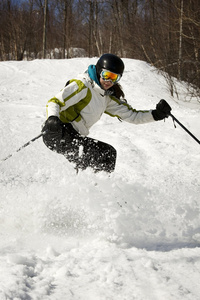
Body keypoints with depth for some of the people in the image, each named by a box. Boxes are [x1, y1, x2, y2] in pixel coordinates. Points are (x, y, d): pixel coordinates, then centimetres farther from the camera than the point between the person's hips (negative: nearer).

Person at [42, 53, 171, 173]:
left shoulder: (108, 97, 15)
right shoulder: (82, 85, -10)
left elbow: (131, 115, 15)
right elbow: (55, 102, -17)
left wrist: (155, 114, 1)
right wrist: (52, 119, -38)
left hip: (75, 138, 9)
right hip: (59, 134, -9)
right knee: (107, 152, -20)